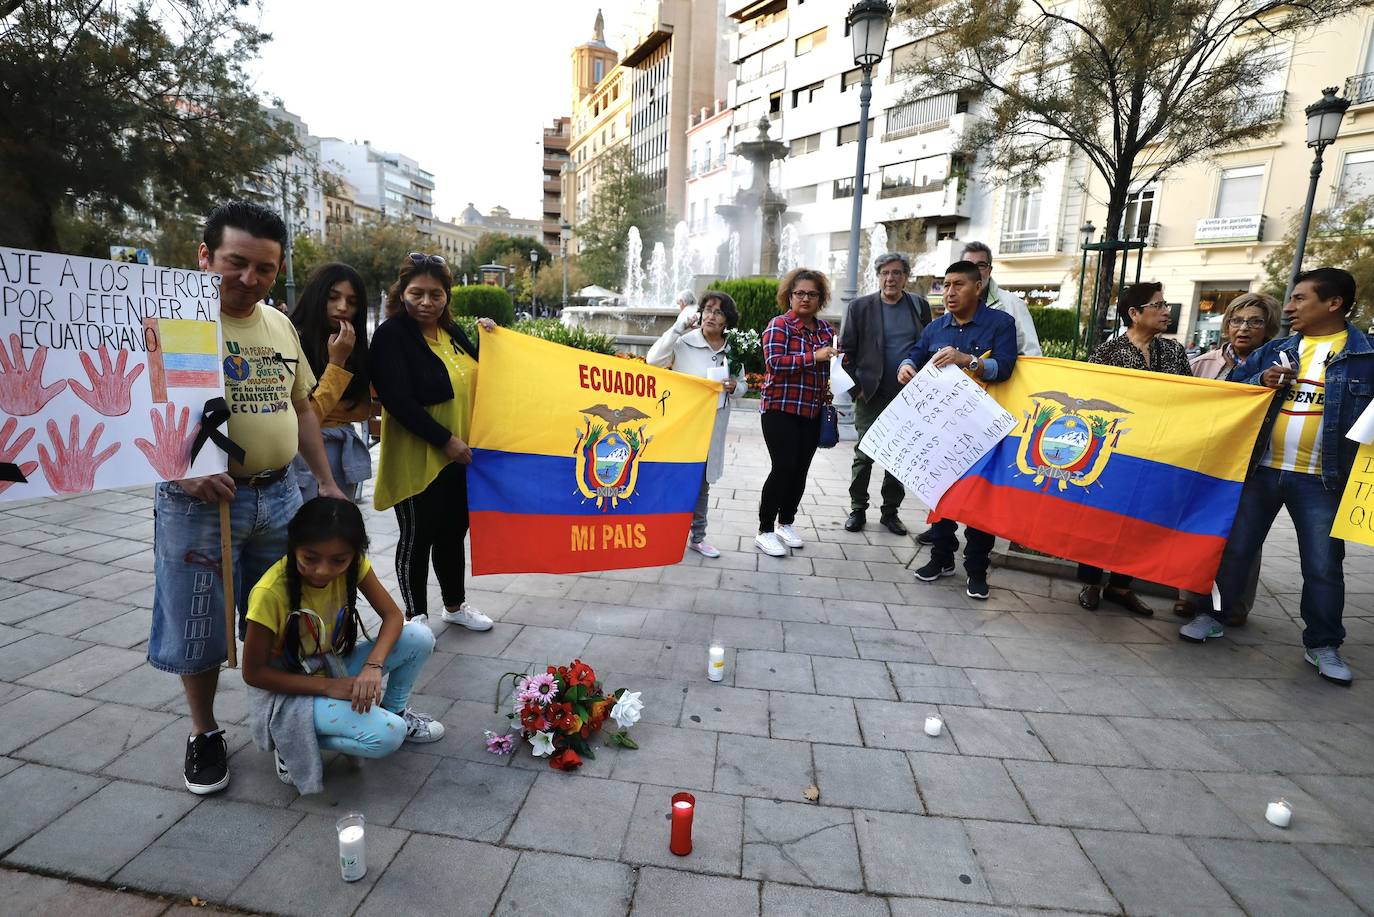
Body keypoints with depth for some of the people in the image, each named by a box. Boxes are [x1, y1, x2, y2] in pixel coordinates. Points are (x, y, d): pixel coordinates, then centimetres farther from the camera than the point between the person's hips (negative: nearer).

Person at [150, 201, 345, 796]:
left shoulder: (280, 324, 9)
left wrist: (326, 481, 12)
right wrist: (183, 470, -26)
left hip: (278, 495, 5)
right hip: (200, 501, -5)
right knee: (198, 628, 10)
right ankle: (204, 734, 32)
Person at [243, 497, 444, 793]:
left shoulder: (352, 563, -15)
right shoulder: (270, 593, -28)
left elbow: (393, 616, -12)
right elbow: (253, 673, -19)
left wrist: (373, 667, -29)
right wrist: (328, 686, -26)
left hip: (337, 668, 6)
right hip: (290, 688, -5)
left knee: (419, 636, -17)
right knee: (386, 737, -26)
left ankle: (394, 711, 10)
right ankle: (293, 742, 0)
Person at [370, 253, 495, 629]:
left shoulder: (452, 332, 8)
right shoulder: (391, 335, -13)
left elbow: (477, 377, 18)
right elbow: (397, 400, -21)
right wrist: (445, 439, -21)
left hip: (459, 456, 7)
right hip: (416, 459, -6)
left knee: (453, 531, 18)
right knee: (417, 537, 7)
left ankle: (455, 605, 35)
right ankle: (415, 618, 24)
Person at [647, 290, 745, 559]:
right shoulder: (684, 342, -10)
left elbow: (742, 386, 13)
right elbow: (653, 360, -21)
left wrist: (734, 388, -11)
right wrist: (677, 327, -23)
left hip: (712, 427, 4)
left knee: (702, 482, 15)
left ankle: (698, 536, 29)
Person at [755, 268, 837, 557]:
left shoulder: (826, 328, 10)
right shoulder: (779, 325, -7)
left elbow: (831, 366, 21)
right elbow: (774, 362, -21)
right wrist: (813, 356, -26)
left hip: (813, 412, 6)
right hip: (781, 410, -6)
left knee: (800, 470, 11)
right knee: (783, 469, -8)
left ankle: (786, 522, 28)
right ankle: (765, 531, 5)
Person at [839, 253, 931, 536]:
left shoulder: (919, 306, 6)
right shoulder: (860, 307, 0)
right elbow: (846, 351, 0)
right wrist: (855, 386, -6)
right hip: (871, 395, -2)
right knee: (864, 454, 3)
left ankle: (890, 511, 20)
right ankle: (858, 509, 16)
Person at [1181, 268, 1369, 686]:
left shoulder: (1365, 354, 1)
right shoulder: (1274, 351, 9)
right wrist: (1259, 382, -9)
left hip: (1322, 480, -2)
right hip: (1261, 470, 2)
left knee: (1323, 565, 5)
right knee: (1233, 548, 8)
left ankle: (1323, 645, 21)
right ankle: (1213, 616, 22)